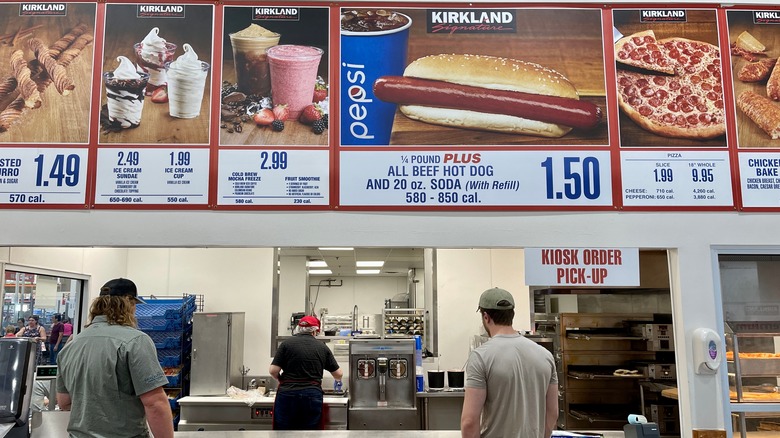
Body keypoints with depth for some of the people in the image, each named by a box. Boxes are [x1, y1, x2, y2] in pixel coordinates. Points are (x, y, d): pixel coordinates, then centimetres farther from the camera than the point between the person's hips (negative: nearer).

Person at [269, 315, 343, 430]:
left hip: (287, 394, -1)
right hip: (313, 396, 1)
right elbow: (338, 373, 12)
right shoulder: (322, 347, 7)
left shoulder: (286, 344, 0)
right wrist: (338, 381, 35)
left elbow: (273, 370, -4)